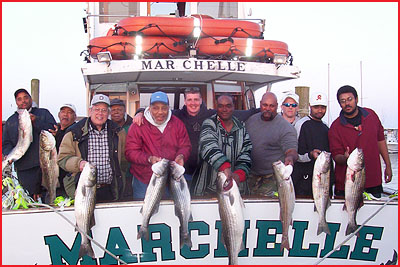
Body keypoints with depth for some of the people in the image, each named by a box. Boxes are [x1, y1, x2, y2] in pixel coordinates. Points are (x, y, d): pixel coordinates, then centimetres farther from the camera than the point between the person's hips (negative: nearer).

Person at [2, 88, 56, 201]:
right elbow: (6, 143, 17)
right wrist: (8, 155, -3)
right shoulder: (10, 121, 22)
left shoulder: (44, 113, 14)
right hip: (24, 168, 2)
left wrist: (36, 121, -10)